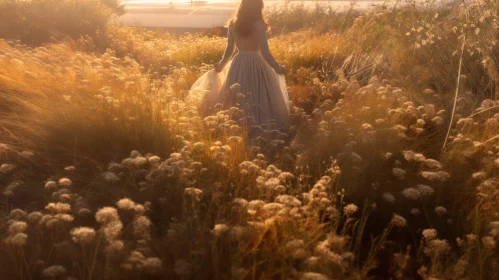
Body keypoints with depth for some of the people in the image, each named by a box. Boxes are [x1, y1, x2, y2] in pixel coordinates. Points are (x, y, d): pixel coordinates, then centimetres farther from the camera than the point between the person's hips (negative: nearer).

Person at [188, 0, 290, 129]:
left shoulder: (233, 23, 2)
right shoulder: (259, 25, -11)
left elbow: (230, 49, 8)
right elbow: (265, 52, -12)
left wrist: (221, 65, 23)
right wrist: (278, 68, -1)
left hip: (238, 64, 5)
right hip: (256, 65, -5)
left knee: (234, 102, 13)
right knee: (261, 100, 3)